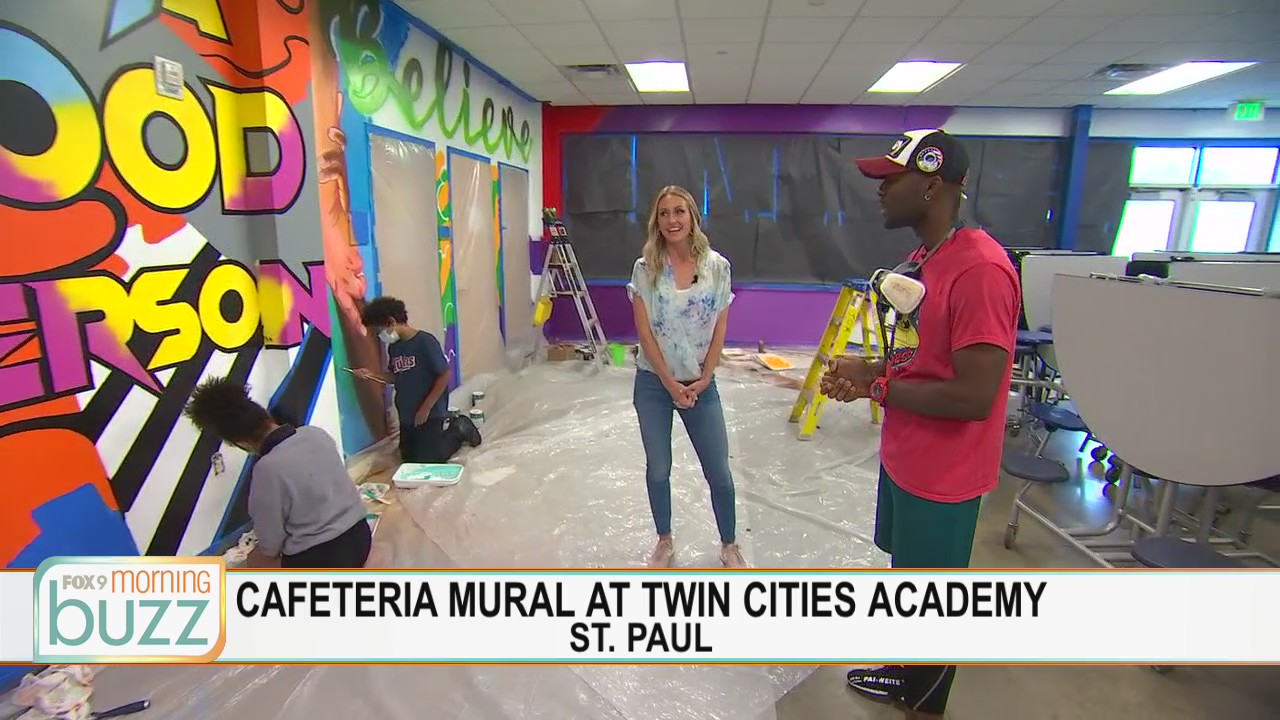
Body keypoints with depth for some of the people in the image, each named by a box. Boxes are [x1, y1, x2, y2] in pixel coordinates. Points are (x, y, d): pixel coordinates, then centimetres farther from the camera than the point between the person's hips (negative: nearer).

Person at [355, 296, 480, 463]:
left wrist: (425, 409, -18)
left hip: (431, 414, -8)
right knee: (408, 459, 17)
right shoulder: (393, 347, 4)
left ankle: (459, 430, 14)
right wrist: (371, 374, -2)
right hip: (407, 416, 8)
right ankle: (448, 426, 30)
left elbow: (444, 375, -19)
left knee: (426, 461, -6)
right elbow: (397, 377, 14)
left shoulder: (425, 341, -19)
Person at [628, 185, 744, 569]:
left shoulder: (717, 266, -4)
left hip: (700, 384, 0)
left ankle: (729, 546, 30)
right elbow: (644, 331, -7)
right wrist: (670, 383, -10)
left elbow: (719, 330, -1)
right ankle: (664, 541, 34)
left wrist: (702, 380, -7)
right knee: (658, 469, 12)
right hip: (654, 383, 0)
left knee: (718, 472, 7)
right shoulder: (645, 268, -6)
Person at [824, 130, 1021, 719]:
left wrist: (876, 384, -18)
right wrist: (868, 371, -2)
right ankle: (904, 673, 50)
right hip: (902, 458, 9)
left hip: (942, 476, -9)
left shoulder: (980, 269, -25)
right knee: (906, 575, 26)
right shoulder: (919, 260, 6)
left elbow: (974, 396, -28)